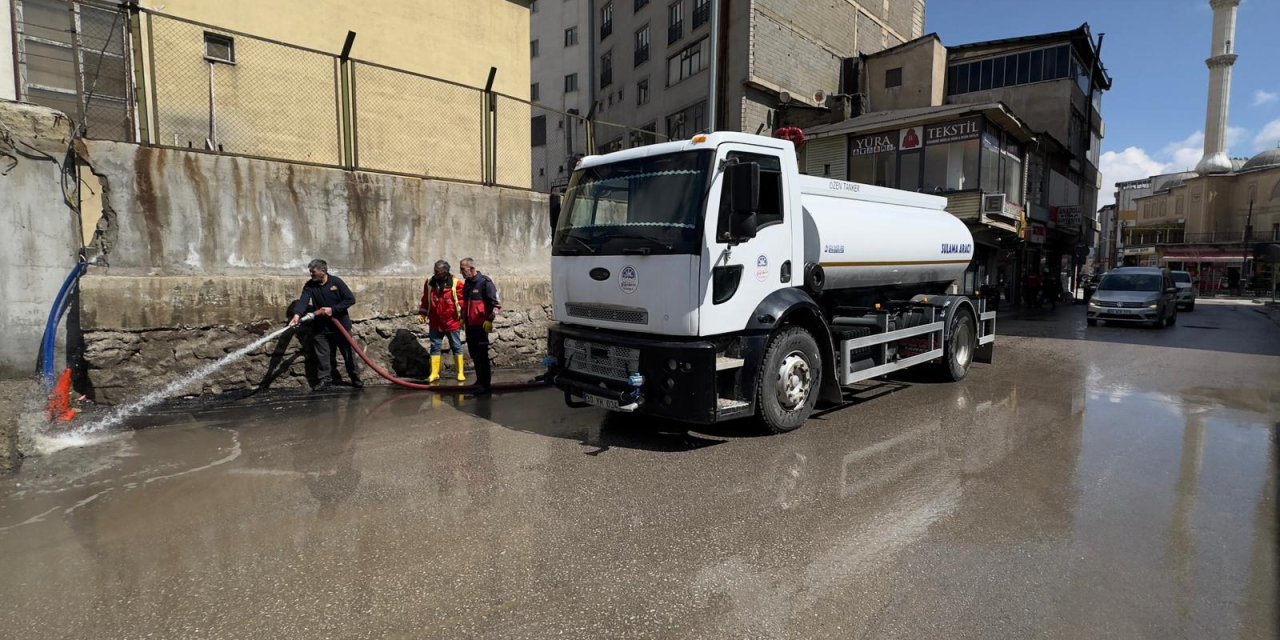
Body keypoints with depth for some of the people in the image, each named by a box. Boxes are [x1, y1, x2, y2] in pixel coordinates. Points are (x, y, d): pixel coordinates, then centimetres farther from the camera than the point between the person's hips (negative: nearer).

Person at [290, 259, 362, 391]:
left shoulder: (336, 282, -8)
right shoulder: (309, 286, -3)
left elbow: (351, 299, -10)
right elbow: (303, 300, -19)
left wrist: (333, 309, -18)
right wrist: (297, 314, -39)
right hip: (321, 327, 2)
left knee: (348, 352, 7)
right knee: (322, 355, 2)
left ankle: (355, 378, 18)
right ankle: (324, 379, 11)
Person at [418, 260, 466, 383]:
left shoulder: (456, 283, -10)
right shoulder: (429, 283, 3)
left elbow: (462, 300, -6)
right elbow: (425, 300, 12)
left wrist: (462, 317, -6)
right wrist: (422, 314, 9)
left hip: (452, 322, -3)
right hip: (435, 322, 4)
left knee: (456, 347, 5)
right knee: (435, 347, 6)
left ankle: (460, 373, 12)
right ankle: (434, 373, 13)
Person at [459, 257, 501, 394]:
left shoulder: (485, 282, -11)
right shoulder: (467, 283, 13)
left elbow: (496, 303, -15)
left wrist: (489, 320, -20)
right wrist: (462, 318, 21)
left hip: (481, 325, -8)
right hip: (469, 325, 8)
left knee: (482, 355, -5)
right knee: (474, 353, 14)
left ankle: (485, 384, 1)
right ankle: (481, 378, 28)